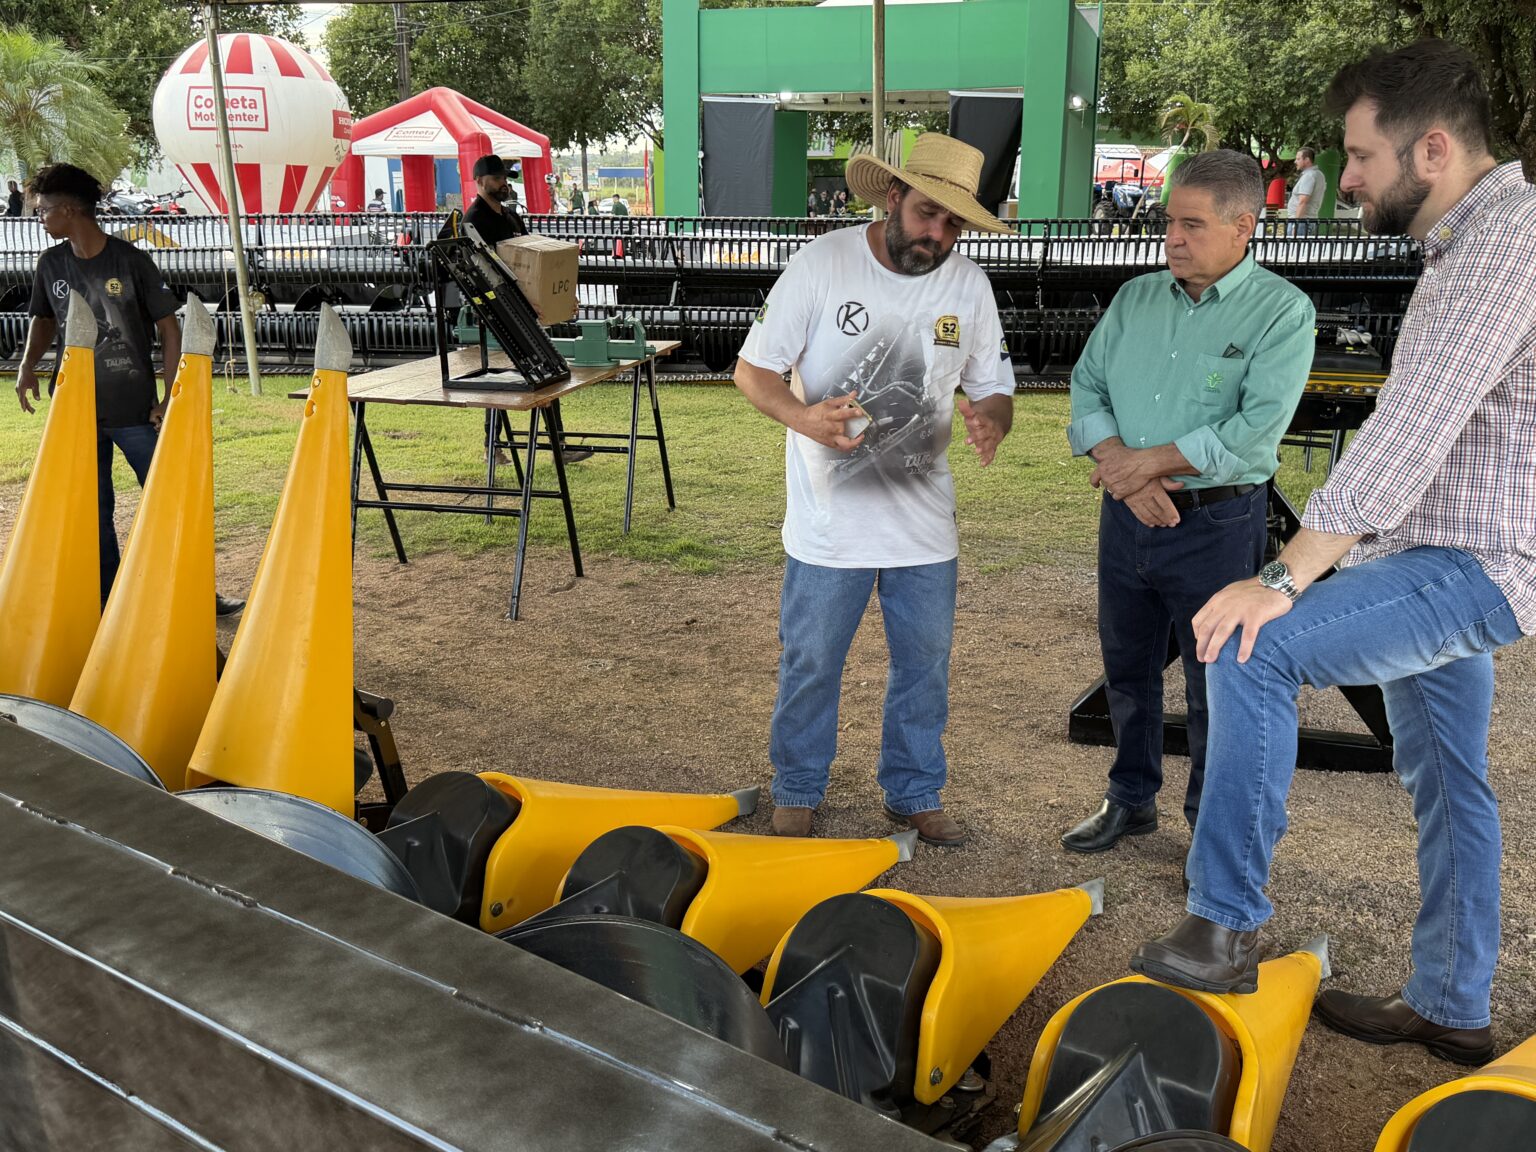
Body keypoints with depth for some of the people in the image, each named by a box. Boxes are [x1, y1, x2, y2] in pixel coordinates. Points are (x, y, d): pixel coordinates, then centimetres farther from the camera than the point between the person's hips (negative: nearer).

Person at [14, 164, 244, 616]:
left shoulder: (131, 261, -9)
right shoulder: (51, 265, 4)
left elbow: (169, 329, -6)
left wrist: (169, 399, -11)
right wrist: (28, 363, 0)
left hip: (134, 410, -4)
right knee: (92, 512, 10)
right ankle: (107, 602, 21)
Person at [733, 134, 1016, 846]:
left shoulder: (969, 286, -1)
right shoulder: (822, 264, -11)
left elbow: (993, 387, 7)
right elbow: (752, 371, -7)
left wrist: (991, 422, -18)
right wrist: (802, 417, -28)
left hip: (926, 518, 3)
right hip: (829, 519, -3)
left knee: (925, 664, 14)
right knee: (811, 663, 10)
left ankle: (915, 793, 34)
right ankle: (796, 792, 31)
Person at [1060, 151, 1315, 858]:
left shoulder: (1282, 311, -9)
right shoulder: (1135, 298, 9)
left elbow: (1256, 429, -19)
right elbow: (1087, 387, 4)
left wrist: (1147, 462, -16)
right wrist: (1118, 464, -14)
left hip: (1217, 525, -5)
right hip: (1126, 515, 5)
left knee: (1215, 686, 5)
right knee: (1127, 668, 17)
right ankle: (1130, 800, 35)